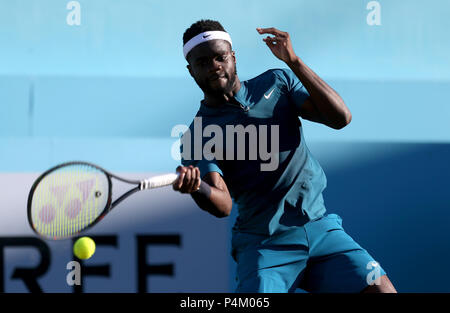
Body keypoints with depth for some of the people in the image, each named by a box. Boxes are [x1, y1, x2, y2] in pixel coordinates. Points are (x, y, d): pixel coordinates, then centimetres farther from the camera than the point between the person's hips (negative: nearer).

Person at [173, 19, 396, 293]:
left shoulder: (276, 83, 8)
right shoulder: (197, 138, -1)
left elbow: (340, 117, -4)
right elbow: (223, 205, -15)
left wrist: (294, 61, -11)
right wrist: (197, 188, -38)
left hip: (322, 229, 3)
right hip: (265, 246, -3)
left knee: (381, 289, -14)